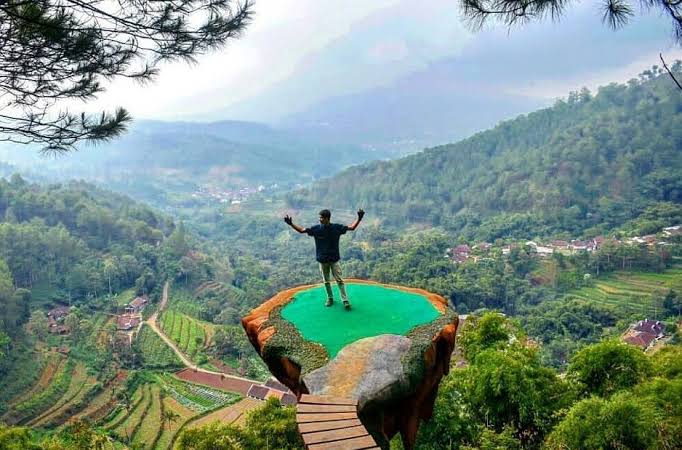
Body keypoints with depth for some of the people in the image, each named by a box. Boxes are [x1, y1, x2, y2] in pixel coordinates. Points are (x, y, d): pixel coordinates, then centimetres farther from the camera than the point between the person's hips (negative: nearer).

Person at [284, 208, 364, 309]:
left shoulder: (337, 227, -9)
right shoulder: (316, 229, -8)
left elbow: (352, 227, -3)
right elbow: (302, 230, -1)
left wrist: (359, 218, -15)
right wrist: (291, 224, -10)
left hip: (334, 259, -2)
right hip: (322, 260, 2)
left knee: (339, 280, -2)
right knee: (326, 281, 13)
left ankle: (345, 300, 3)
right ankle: (330, 298, 30)